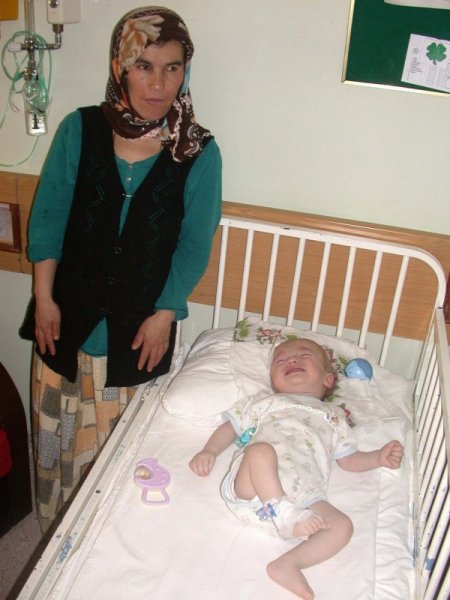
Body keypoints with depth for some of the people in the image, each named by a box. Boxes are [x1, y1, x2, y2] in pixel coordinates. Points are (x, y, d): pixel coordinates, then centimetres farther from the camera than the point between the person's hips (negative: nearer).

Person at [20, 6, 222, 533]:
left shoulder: (198, 152, -9)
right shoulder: (80, 129, -5)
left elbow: (194, 243, -5)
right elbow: (48, 217, -2)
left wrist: (164, 315, -8)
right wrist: (44, 298, -4)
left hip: (140, 325, -1)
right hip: (69, 314, 2)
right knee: (56, 429, 18)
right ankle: (56, 530, 46)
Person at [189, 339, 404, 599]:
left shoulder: (333, 416, 34)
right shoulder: (267, 403, 31)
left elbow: (349, 459, 33)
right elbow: (230, 427, 26)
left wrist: (379, 457, 14)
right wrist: (209, 451, 8)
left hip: (303, 495, 2)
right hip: (252, 487, -1)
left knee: (342, 526, -21)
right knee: (261, 450, -32)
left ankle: (288, 563, -26)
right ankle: (286, 518, -34)